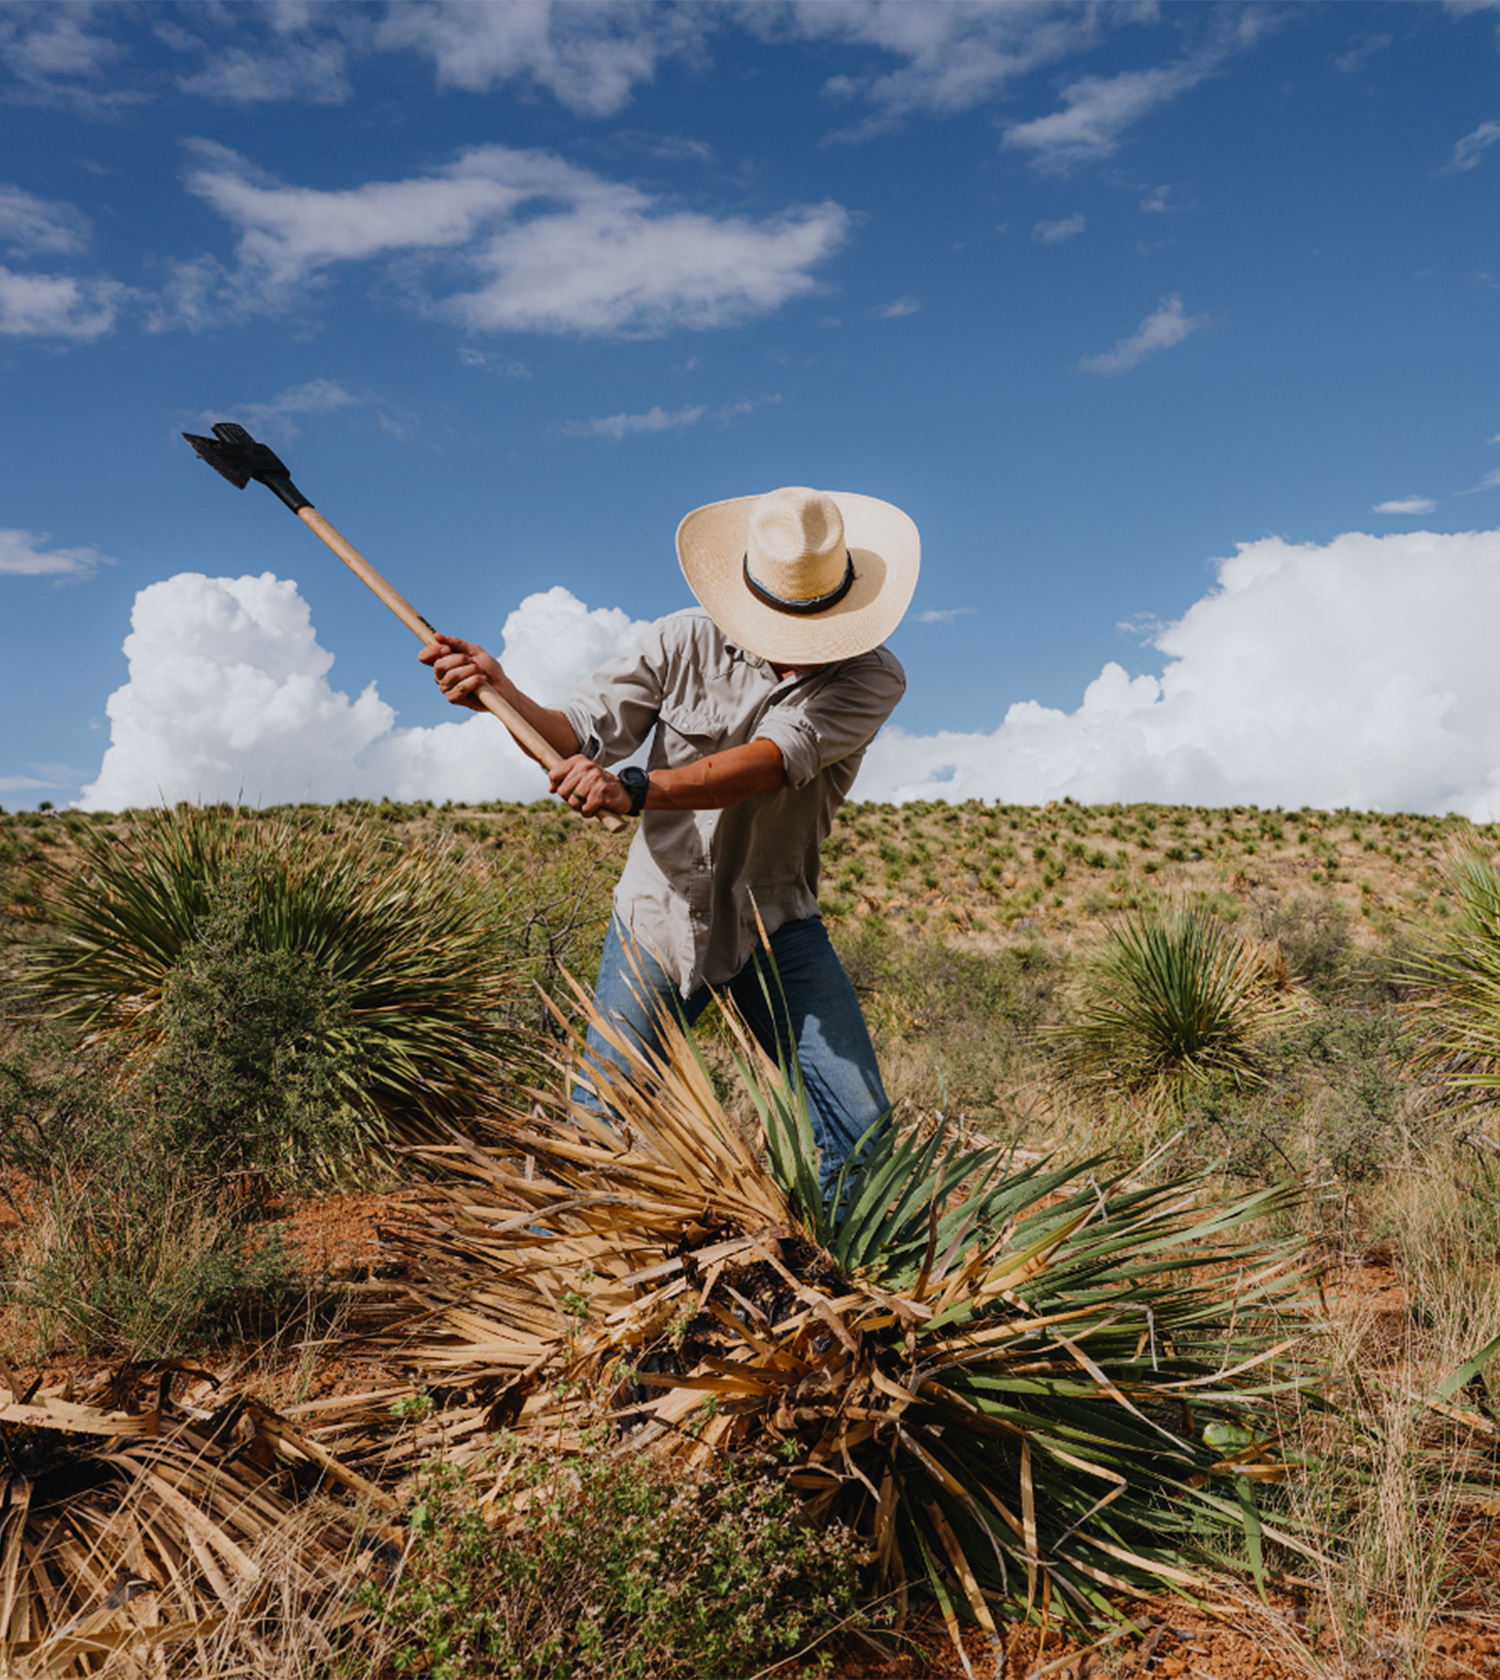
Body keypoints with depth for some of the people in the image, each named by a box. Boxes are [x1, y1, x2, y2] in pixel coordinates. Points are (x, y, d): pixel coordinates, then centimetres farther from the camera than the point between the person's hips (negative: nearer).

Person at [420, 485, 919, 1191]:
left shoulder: (872, 677, -12)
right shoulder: (685, 642, -8)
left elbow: (769, 762, -29)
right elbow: (580, 735, -10)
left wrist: (634, 790, -42)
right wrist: (498, 691, -30)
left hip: (776, 925, 0)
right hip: (657, 918, 0)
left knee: (860, 1131, -6)